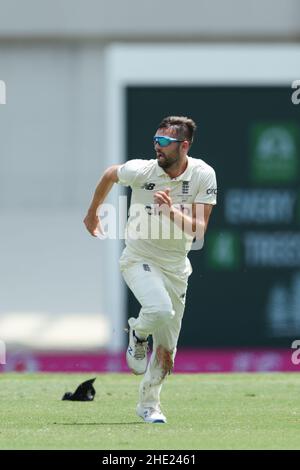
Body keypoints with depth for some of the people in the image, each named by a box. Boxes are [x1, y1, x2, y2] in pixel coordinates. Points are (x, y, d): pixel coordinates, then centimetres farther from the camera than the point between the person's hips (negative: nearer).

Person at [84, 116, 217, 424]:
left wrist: (171, 211, -35)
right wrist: (92, 213, 19)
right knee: (160, 310, -32)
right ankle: (138, 333, 3)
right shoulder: (140, 170, -16)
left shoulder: (203, 176, -14)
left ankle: (148, 405, 29)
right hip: (139, 259, -3)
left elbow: (198, 230, -18)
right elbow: (110, 174, 7)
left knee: (166, 346, 9)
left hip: (175, 267, 3)